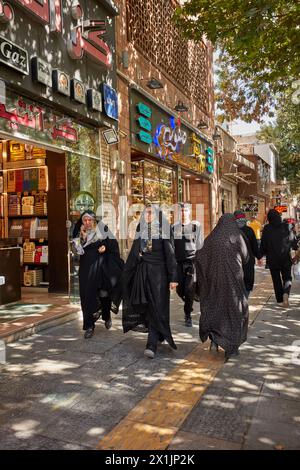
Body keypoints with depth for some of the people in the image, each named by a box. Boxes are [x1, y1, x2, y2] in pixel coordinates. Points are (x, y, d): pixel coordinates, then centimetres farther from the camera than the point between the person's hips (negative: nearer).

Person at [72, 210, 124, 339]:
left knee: (104, 294, 2)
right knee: (87, 295, -2)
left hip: (101, 266, -2)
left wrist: (106, 246, -16)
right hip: (86, 268, 2)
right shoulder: (80, 234, 9)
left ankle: (106, 316, 28)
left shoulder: (102, 229, 3)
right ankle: (89, 326, 4)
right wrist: (81, 236, -11)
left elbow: (113, 243, 2)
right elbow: (76, 249, -1)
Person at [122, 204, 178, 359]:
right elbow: (134, 253, 14)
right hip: (142, 272, 5)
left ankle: (152, 345, -8)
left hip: (158, 272, -5)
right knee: (145, 305, 10)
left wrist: (173, 278, -14)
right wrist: (126, 272, 13)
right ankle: (158, 335, 30)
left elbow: (170, 255, -8)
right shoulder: (141, 229, 10)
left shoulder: (163, 230, -3)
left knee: (157, 308, -7)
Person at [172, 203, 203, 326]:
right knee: (179, 289, 5)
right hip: (178, 261, 2)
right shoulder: (174, 227, 7)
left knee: (189, 289, -6)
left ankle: (188, 316, 9)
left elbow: (199, 245, 2)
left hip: (191, 260, -2)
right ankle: (188, 305, 36)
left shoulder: (196, 226, 1)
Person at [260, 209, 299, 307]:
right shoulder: (286, 227, -6)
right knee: (287, 277, 13)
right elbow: (293, 241, 2)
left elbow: (263, 245, -5)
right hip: (286, 258, 1)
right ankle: (286, 293, -13)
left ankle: (280, 300, 13)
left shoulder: (266, 229, -9)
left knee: (276, 280, 11)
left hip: (272, 259, -1)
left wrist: (262, 255, 12)